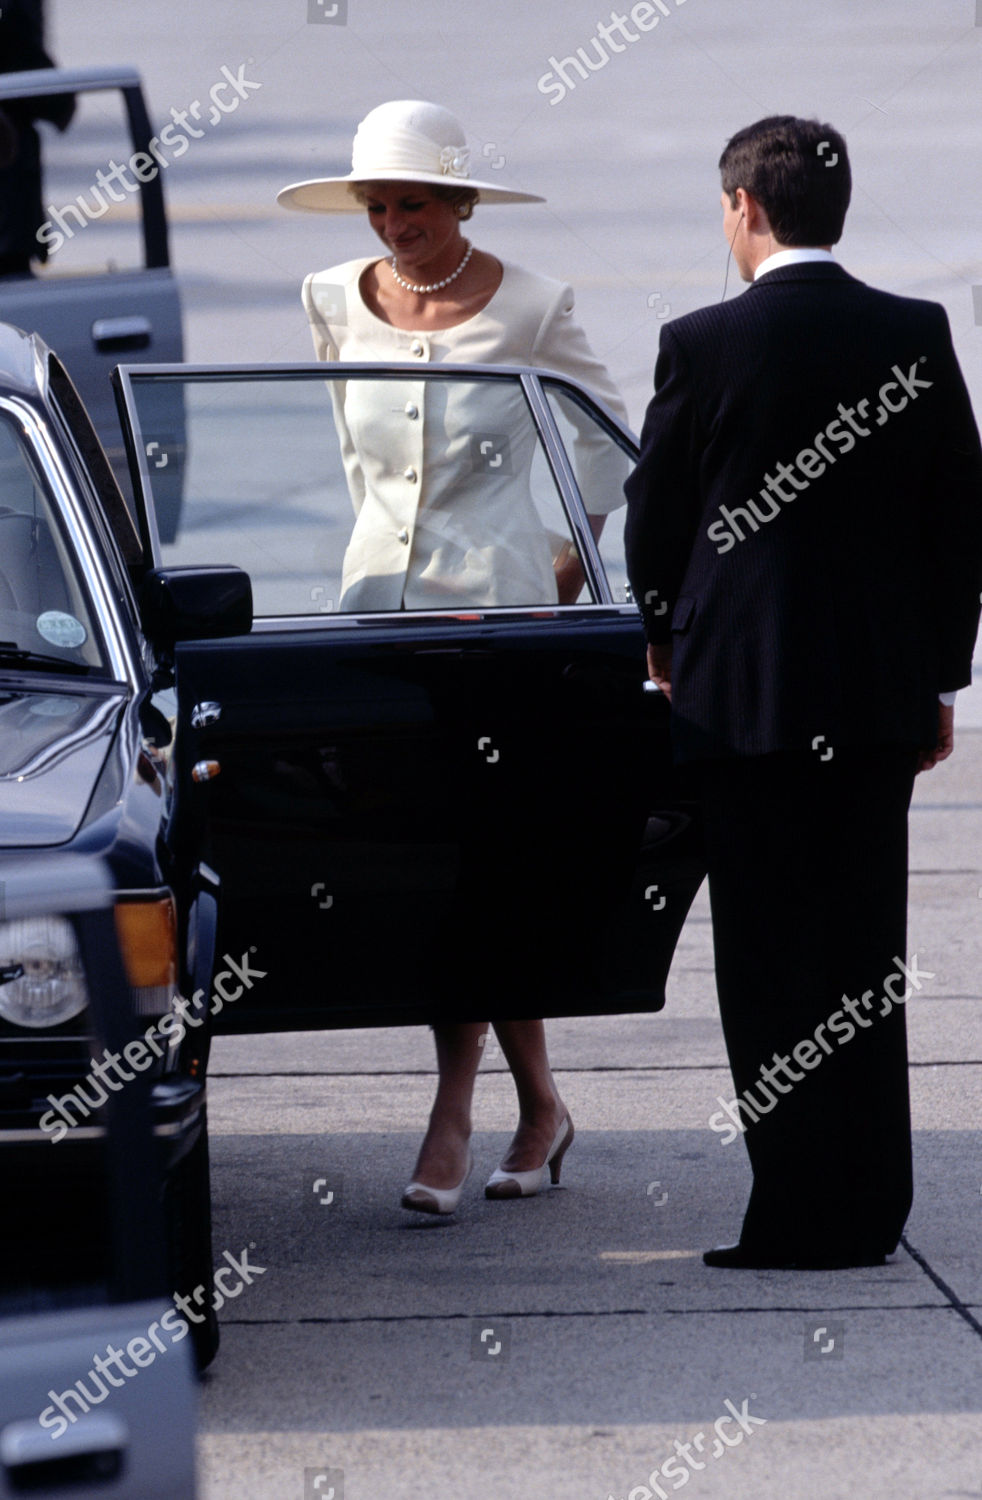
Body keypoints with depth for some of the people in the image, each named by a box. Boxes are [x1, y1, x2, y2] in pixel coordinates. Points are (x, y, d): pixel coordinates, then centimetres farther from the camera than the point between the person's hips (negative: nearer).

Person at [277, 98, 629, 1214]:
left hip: (497, 607, -4)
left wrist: (571, 560, 8)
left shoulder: (527, 308, -6)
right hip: (378, 600, 4)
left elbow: (610, 441, 7)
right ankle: (537, 1101, 14)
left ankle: (452, 1120, -1)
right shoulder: (337, 305, 4)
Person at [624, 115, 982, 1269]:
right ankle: (868, 1210, 14)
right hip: (881, 695, 4)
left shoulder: (704, 344, -9)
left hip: (745, 690, -4)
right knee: (864, 951, 11)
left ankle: (799, 1215, 0)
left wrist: (666, 647, 18)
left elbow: (654, 517, 0)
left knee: (770, 955, 1)